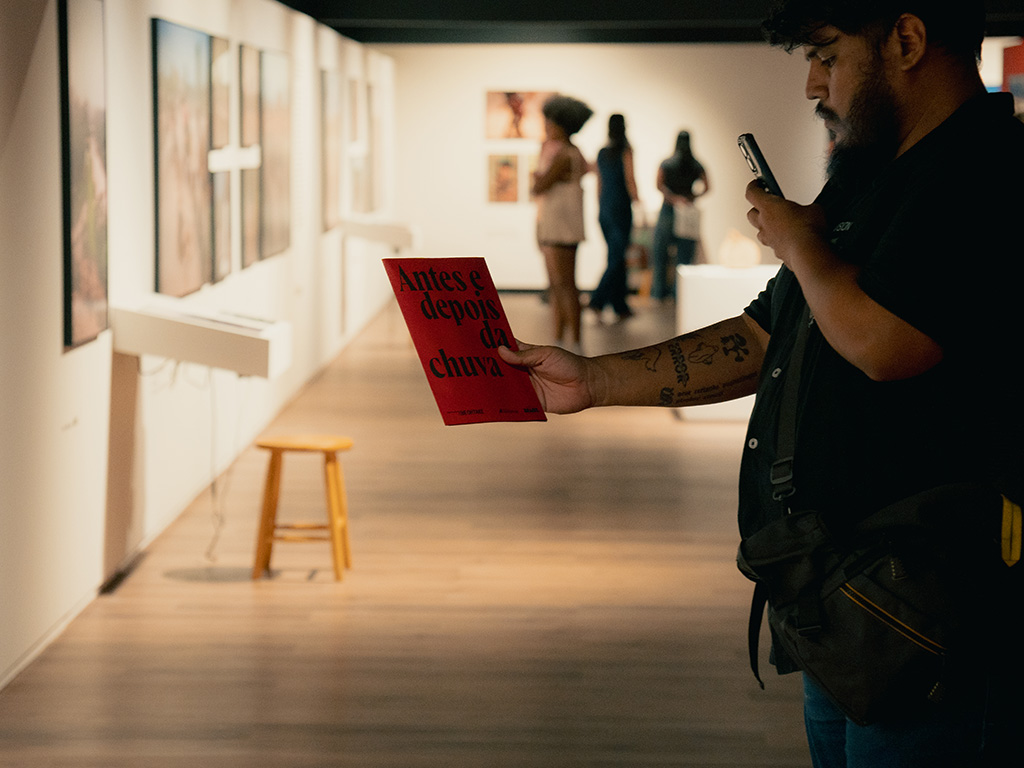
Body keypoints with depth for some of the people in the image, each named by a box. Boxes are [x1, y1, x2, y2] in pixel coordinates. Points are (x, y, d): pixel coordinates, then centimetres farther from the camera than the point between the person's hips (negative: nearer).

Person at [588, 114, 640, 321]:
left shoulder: (601, 153, 9)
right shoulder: (626, 151, -9)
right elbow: (630, 182, -13)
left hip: (604, 209, 7)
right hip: (620, 209, -7)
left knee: (616, 257, 12)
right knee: (617, 259, -5)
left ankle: (621, 307, 14)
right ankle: (597, 301, -17)